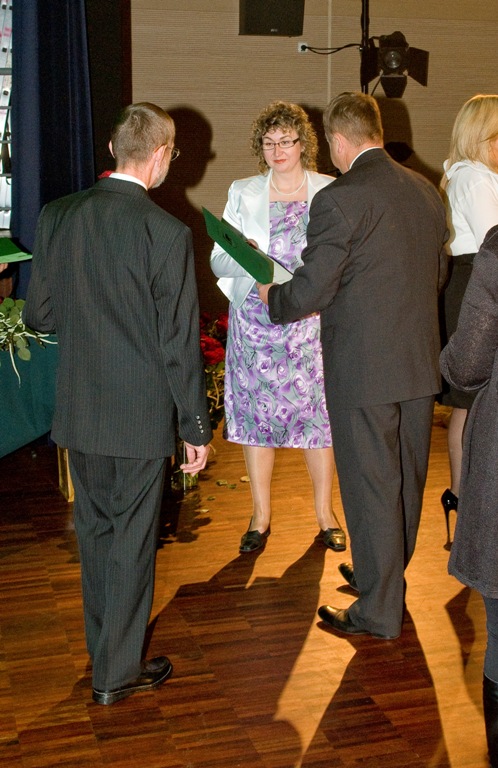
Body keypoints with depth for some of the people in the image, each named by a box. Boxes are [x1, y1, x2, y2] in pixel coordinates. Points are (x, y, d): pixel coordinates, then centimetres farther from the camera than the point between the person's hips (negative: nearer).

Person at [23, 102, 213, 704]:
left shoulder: (57, 216, -3)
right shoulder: (166, 232, -16)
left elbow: (38, 314, 4)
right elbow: (178, 342, -14)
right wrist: (196, 425, -5)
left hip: (77, 407, 5)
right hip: (140, 412, -5)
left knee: (94, 531, 19)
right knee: (132, 540, 9)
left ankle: (106, 648, 36)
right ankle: (117, 672, 21)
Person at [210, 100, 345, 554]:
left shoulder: (331, 193, 5)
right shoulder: (243, 194, 8)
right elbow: (219, 261, 4)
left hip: (312, 321, -1)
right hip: (255, 321, 1)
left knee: (318, 414, 1)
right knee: (255, 415, 5)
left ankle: (325, 513, 19)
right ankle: (261, 516, 20)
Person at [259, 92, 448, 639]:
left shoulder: (338, 199, -17)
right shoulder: (425, 190, 6)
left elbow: (310, 290, -16)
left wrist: (271, 297, 4)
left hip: (364, 369, -7)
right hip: (420, 363, 7)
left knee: (371, 487, 4)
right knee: (407, 480, 19)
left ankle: (379, 611, 15)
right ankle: (387, 576, 38)